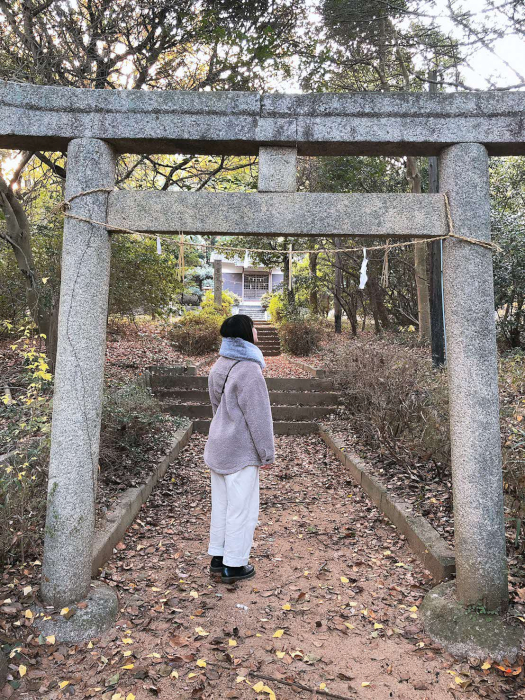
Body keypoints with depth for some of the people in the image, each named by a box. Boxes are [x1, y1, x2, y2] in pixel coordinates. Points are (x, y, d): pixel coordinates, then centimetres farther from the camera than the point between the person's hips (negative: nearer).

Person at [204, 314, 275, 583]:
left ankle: (218, 558, 30)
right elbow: (258, 417, -19)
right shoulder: (248, 370, -21)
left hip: (217, 447, 9)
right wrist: (267, 454, -11)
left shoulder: (219, 366, 7)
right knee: (241, 508, 5)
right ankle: (233, 565, 17)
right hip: (241, 452, -9)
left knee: (221, 504, 18)